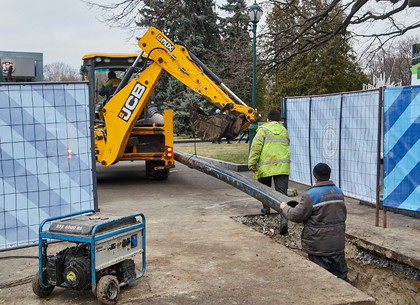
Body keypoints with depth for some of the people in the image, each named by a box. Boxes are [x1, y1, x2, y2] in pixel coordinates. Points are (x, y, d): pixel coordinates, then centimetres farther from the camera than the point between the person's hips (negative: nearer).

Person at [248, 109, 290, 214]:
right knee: (281, 190, -1)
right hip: (282, 165, 3)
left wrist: (252, 164, -7)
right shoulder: (284, 130, 16)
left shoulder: (263, 130, 0)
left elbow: (255, 148, -7)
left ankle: (266, 208, 20)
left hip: (265, 166, -3)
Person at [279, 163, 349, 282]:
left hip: (319, 246, -6)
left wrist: (284, 207, 5)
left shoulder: (311, 195, -16)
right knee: (340, 273, 17)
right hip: (338, 244, 6)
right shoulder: (339, 192, 6)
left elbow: (296, 215, -13)